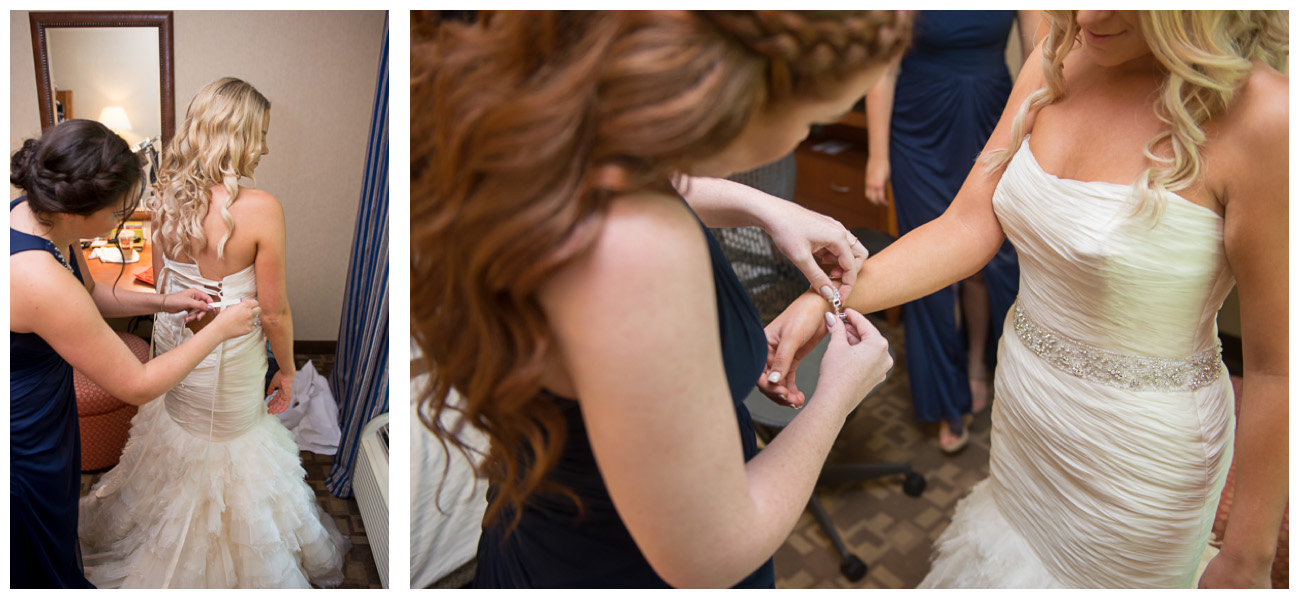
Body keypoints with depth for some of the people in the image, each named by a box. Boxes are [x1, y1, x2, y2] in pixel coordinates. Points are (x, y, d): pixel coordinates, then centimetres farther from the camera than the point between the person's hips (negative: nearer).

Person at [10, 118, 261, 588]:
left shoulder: (34, 213, -12)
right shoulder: (39, 281, -40)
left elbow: (90, 295, 10)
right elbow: (138, 386, -29)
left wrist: (162, 302, -2)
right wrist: (219, 329, -21)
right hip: (20, 441, -8)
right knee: (40, 566, 20)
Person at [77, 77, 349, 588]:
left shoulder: (167, 197, -10)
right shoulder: (259, 209, -29)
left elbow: (160, 284, 4)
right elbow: (274, 312, -21)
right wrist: (287, 370, -5)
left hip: (173, 342, 6)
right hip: (230, 359, -6)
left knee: (177, 438, 29)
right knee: (228, 458, 18)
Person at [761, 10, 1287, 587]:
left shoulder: (1263, 118, -25)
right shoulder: (1057, 62, -7)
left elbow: (1276, 364, -19)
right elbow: (969, 225, -10)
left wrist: (1247, 559, -11)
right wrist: (824, 300, -24)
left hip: (1142, 450, -5)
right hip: (1023, 415, 6)